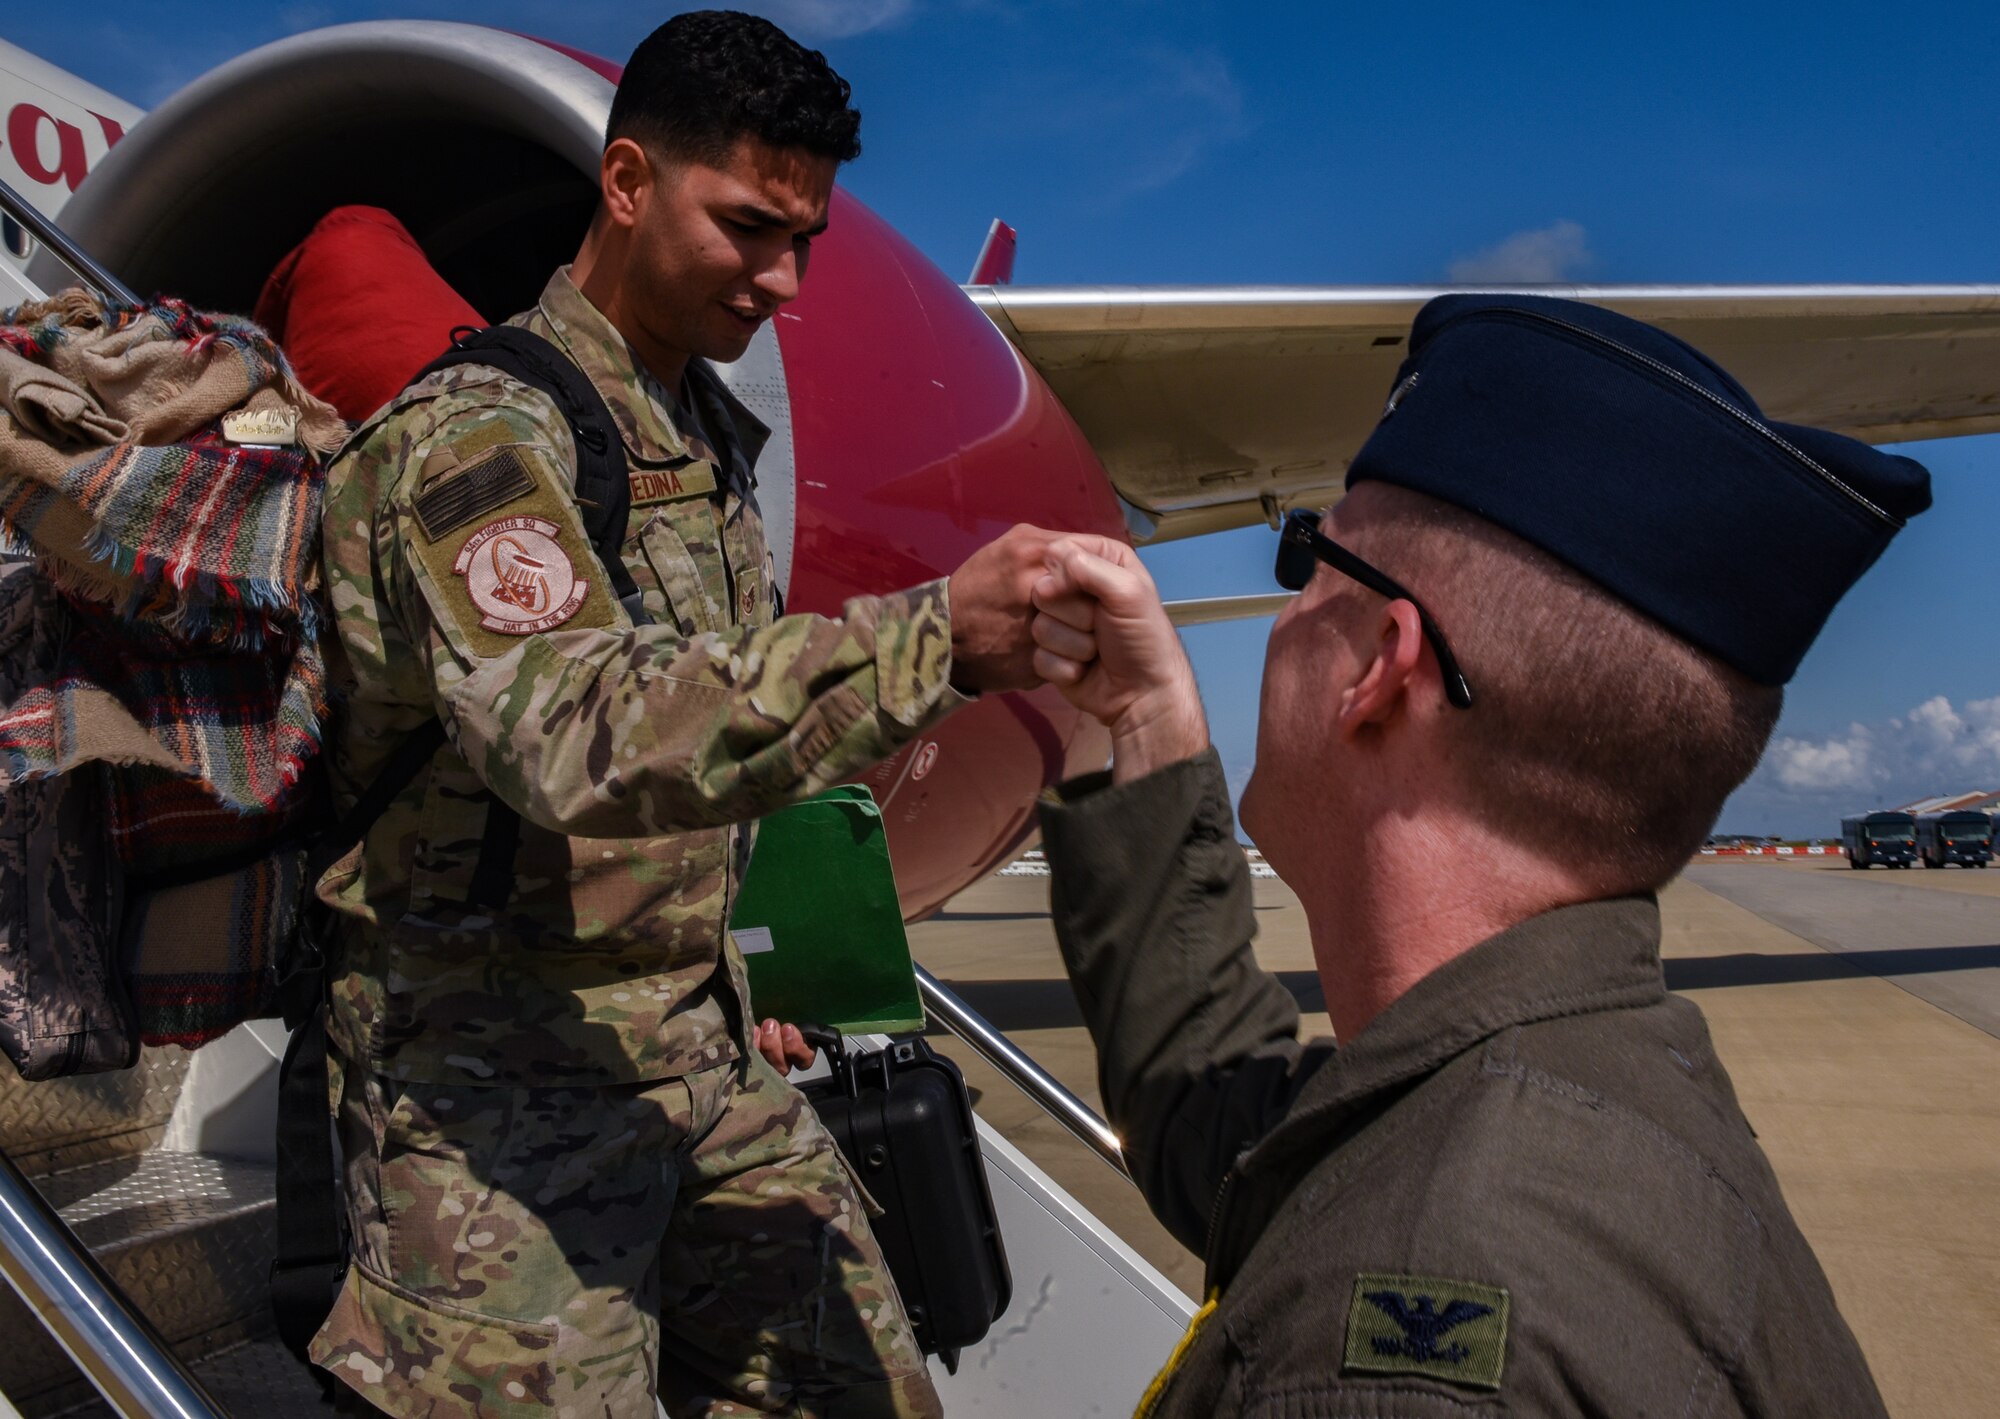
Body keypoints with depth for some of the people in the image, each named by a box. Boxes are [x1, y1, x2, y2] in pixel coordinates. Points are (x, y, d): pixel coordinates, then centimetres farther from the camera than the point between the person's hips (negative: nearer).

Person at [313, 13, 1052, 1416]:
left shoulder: (710, 436, 11)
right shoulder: (479, 434, -15)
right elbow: (580, 739, -33)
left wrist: (719, 980, 15)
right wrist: (932, 639, -39)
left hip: (698, 1050, 8)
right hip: (495, 1072, -7)